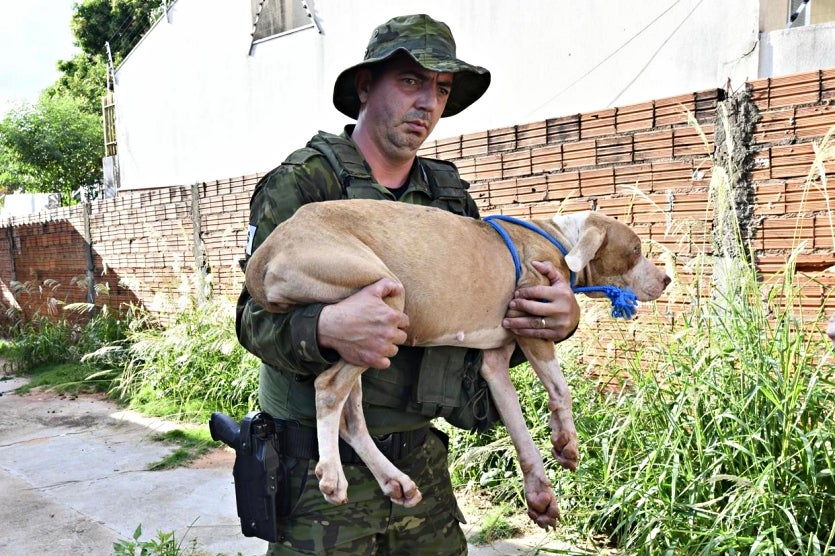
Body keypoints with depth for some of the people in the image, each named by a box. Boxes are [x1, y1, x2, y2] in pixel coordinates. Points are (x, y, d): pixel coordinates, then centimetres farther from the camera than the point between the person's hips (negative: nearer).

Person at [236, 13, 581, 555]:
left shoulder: (451, 196, 8)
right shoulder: (303, 181, -8)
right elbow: (256, 316, -13)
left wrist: (559, 318, -11)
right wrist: (326, 328, -34)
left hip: (423, 460, 5)